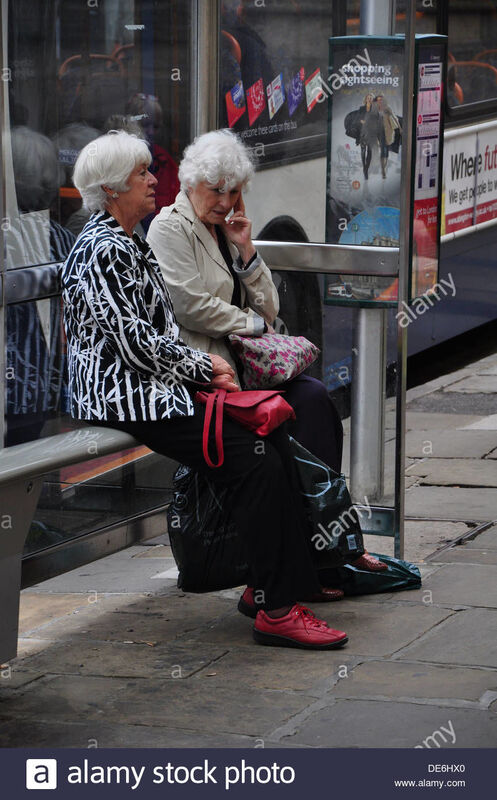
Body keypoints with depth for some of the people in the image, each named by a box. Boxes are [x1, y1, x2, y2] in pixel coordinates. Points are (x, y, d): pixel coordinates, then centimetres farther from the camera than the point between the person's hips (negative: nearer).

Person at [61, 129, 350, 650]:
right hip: (125, 399, -10)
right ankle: (275, 612, -17)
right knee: (257, 464, -19)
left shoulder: (128, 244, 19)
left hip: (152, 388, 10)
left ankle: (268, 584, -1)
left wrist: (203, 369, 8)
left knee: (273, 441, -2)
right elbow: (136, 343, -19)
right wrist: (205, 366, -7)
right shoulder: (103, 251, -14)